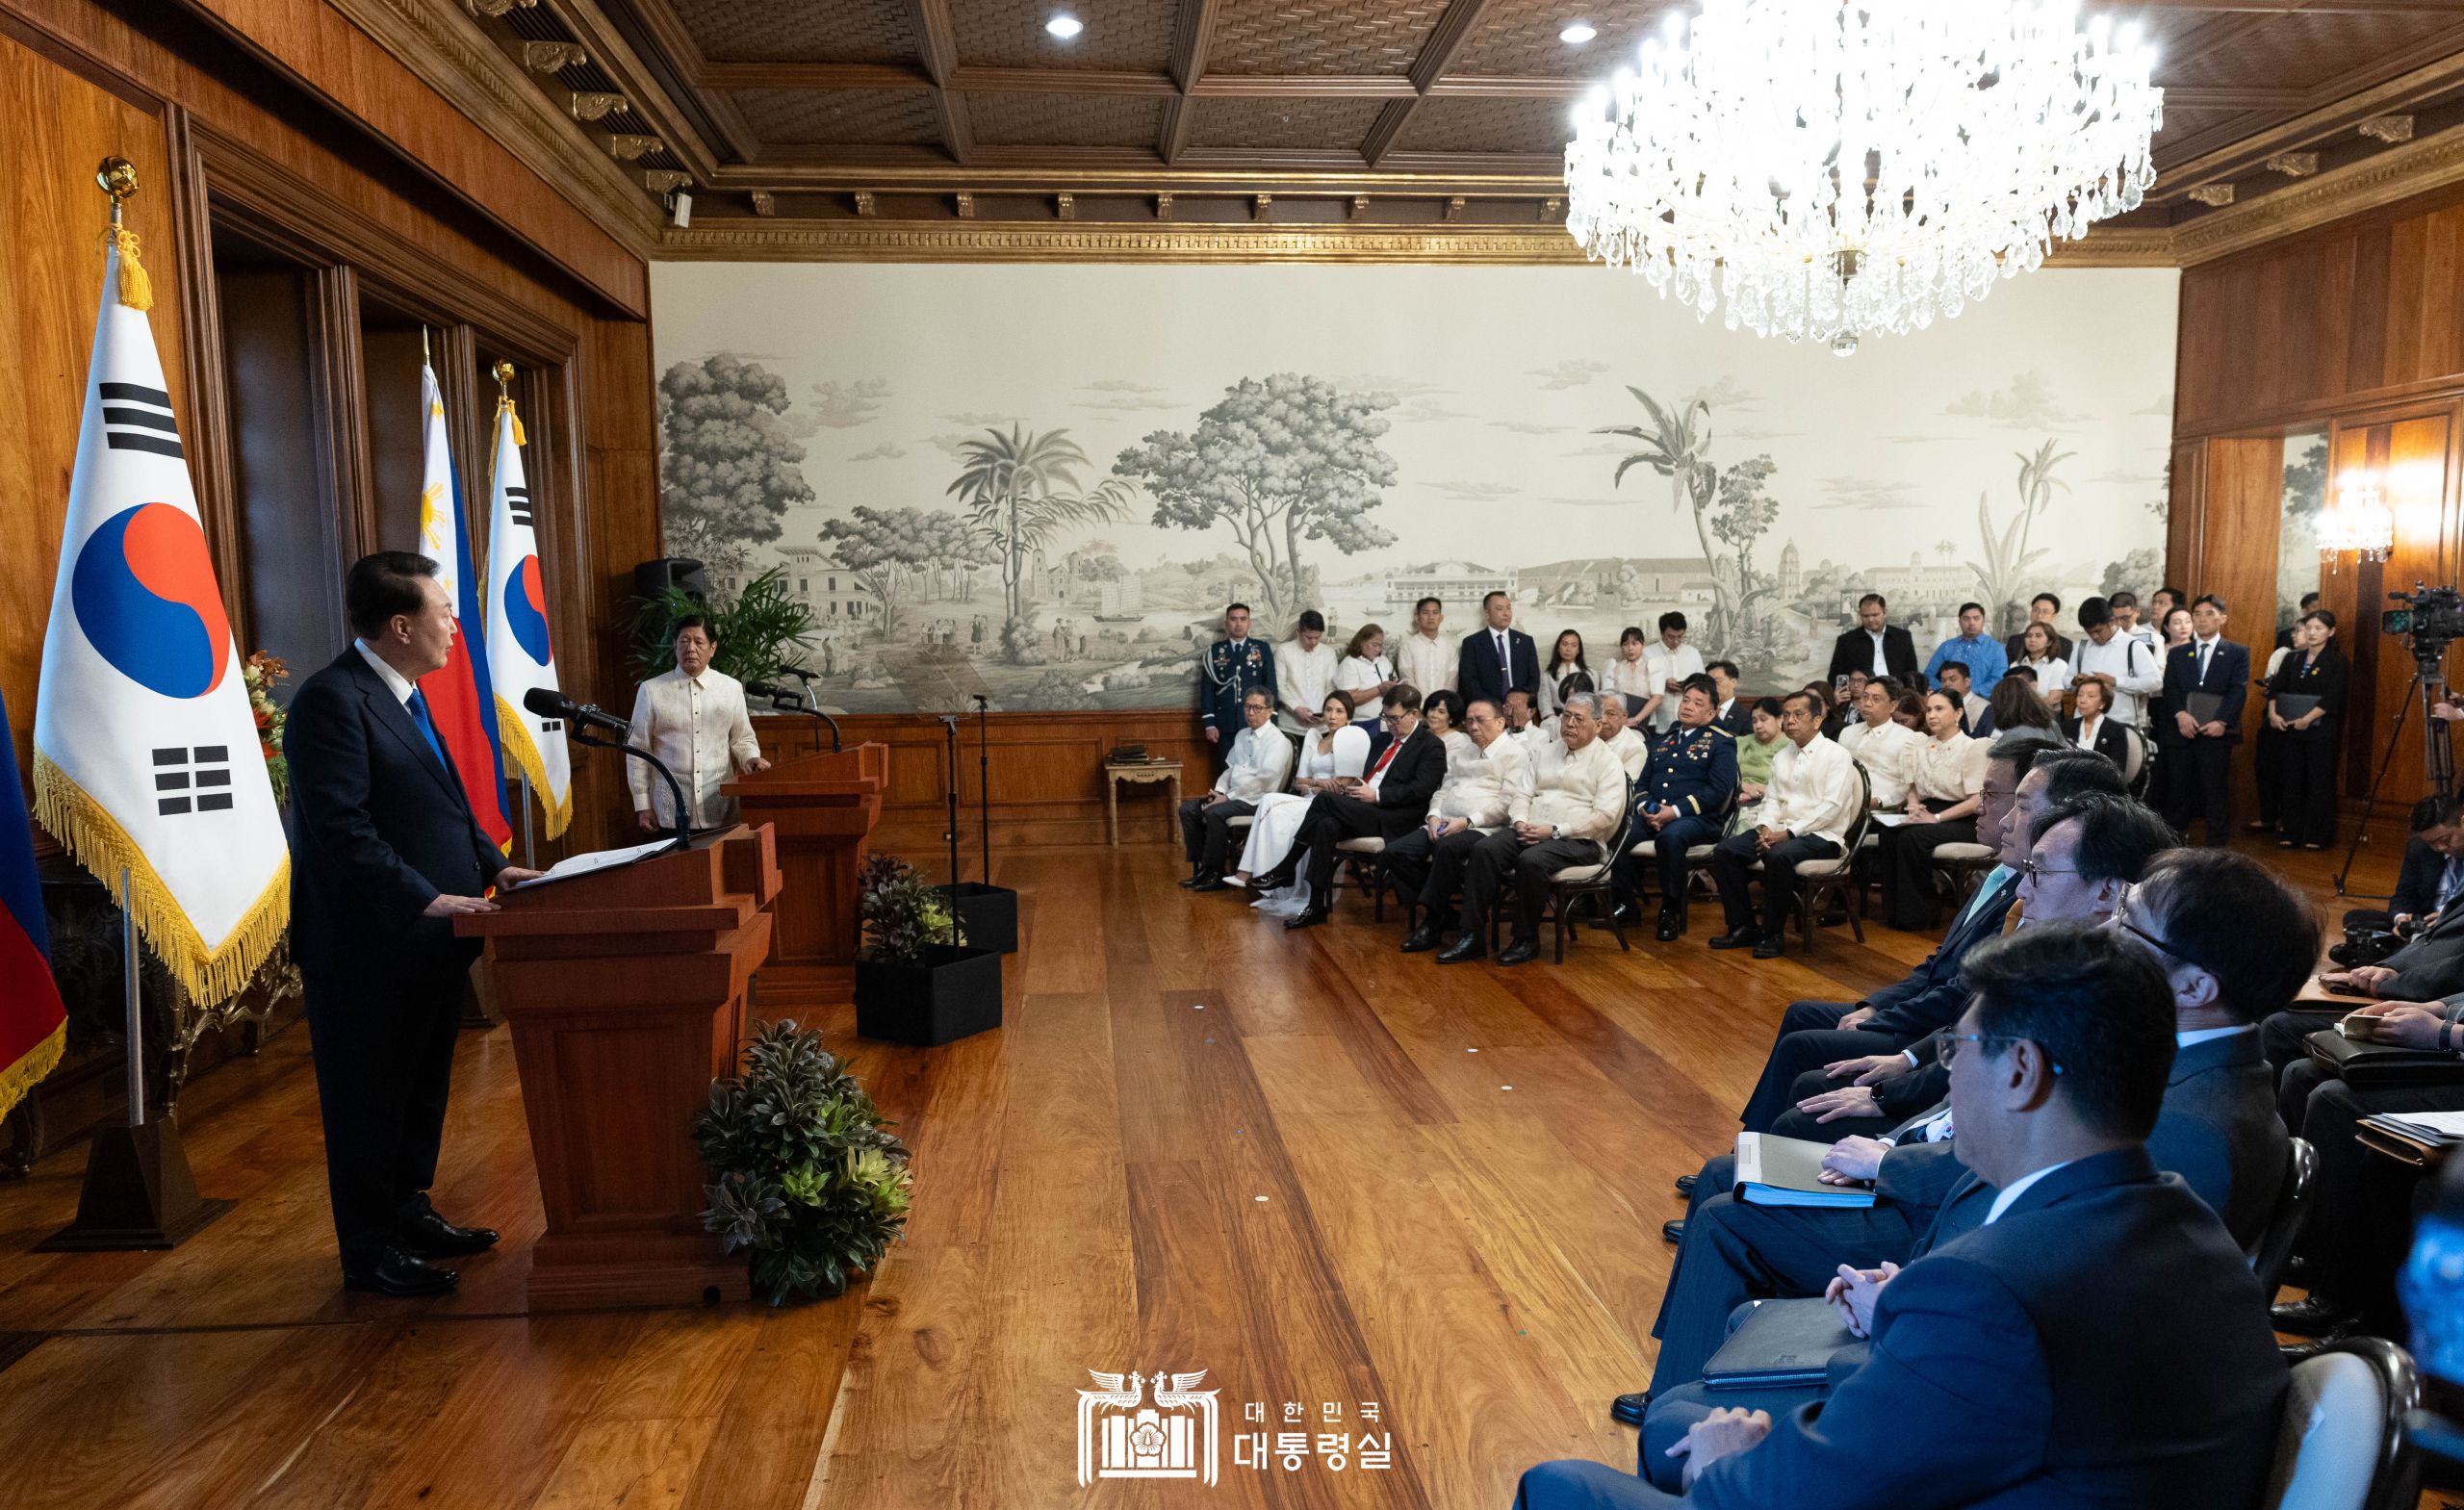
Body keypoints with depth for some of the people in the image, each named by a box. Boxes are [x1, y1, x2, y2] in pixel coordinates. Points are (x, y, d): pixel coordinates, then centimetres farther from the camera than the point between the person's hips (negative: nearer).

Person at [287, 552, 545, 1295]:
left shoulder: (404, 695, 12)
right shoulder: (331, 700, -18)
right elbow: (343, 831, -25)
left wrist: (493, 865, 6)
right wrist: (426, 901, -28)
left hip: (422, 940, 9)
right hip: (368, 944, -9)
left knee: (422, 1088, 20)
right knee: (369, 1097, 5)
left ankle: (409, 1215, 35)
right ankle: (370, 1252, 18)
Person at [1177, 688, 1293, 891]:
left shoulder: (1277, 741, -10)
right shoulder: (1242, 735, 17)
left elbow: (1264, 779, -19)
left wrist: (1228, 797, -18)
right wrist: (1219, 791, -1)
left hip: (1256, 800, -8)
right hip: (1233, 796, 8)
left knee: (1214, 813, -30)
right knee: (1187, 809, -5)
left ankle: (1215, 874, -17)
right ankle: (1201, 868, -1)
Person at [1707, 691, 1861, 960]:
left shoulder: (1836, 756, -4)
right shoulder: (1782, 757, 18)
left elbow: (1831, 806, -14)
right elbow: (1773, 799, 14)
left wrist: (1789, 832, -19)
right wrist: (1766, 828, -8)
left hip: (1820, 836, -7)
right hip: (1781, 832, 7)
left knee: (1778, 855, -37)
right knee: (1724, 851, -14)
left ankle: (1773, 933, -20)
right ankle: (1743, 926, -6)